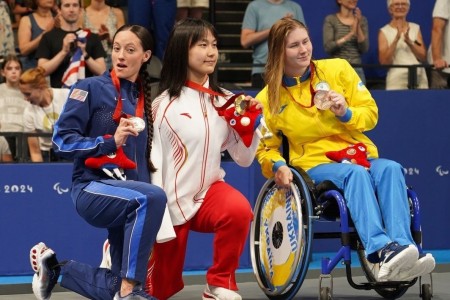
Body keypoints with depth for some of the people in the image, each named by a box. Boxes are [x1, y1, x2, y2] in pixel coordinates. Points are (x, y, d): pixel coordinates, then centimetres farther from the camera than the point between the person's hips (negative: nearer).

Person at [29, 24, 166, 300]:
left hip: (128, 196, 7)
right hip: (92, 187, -7)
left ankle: (55, 268, 28)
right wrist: (111, 141, -20)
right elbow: (62, 141, -9)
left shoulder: (143, 100, 14)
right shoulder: (91, 89, -3)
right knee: (152, 197, -37)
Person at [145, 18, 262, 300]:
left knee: (239, 210, -34)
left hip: (209, 190, 2)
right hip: (172, 201, -2)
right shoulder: (163, 104, -12)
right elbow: (151, 161, -9)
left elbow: (244, 158, 5)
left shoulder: (225, 101, -1)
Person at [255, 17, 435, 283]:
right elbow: (266, 149, 13)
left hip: (361, 156, 2)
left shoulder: (337, 69, 6)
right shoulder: (269, 99, 4)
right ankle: (381, 250, -55)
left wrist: (346, 113, -12)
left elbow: (371, 114, 9)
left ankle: (402, 245, -50)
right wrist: (278, 166, -9)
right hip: (315, 166, -2)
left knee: (390, 169, -33)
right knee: (355, 173, -36)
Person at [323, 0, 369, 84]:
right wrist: (350, 34, -18)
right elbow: (328, 48, -10)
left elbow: (364, 49, 1)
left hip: (357, 70, 3)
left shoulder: (362, 20, 9)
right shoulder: (330, 20, 1)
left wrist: (358, 27, -12)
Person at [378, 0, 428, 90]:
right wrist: (396, 39, -17)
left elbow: (423, 58, 4)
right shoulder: (384, 31, 3)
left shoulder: (415, 28, 12)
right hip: (397, 79, -3)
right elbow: (384, 62, -7)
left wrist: (409, 41, -12)